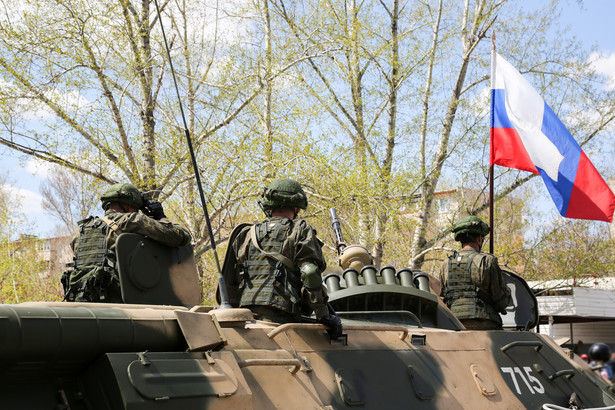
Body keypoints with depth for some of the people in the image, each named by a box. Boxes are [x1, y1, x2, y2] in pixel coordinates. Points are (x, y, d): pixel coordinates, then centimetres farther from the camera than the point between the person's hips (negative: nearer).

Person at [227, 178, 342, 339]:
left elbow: (229, 281, 24)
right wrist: (324, 315, 0)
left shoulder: (246, 235, 24)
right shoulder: (301, 231, 10)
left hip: (245, 309, 4)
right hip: (278, 314, -4)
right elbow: (310, 275, -1)